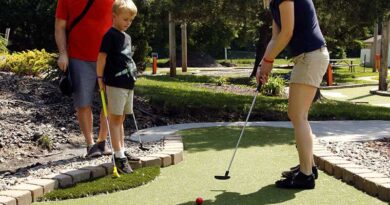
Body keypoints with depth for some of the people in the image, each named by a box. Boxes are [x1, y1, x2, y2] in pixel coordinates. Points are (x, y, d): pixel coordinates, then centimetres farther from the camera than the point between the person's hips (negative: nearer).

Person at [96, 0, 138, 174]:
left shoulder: (127, 37, 17)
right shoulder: (110, 35, -9)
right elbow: (102, 56, -13)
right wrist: (100, 78, -14)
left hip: (128, 83, 8)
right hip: (115, 84, -8)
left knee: (121, 119, 14)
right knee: (115, 119, -6)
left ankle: (121, 152, 22)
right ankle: (119, 156, -7)